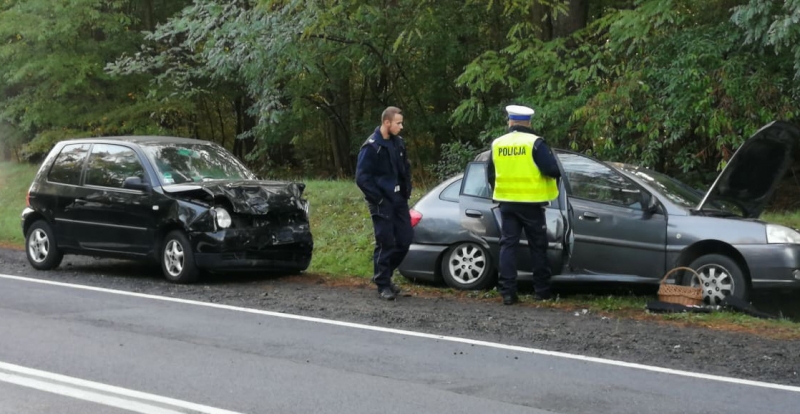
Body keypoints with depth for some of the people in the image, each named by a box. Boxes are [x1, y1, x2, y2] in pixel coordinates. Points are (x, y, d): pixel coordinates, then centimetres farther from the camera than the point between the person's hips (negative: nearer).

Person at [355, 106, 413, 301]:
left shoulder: (398, 142, 8)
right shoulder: (371, 146, -13)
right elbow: (362, 177, -15)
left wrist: (407, 190, 10)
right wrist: (378, 200, -15)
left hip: (399, 200, 7)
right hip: (382, 203, -7)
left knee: (405, 238, 6)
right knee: (385, 243, -4)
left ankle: (384, 275, 23)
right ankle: (383, 285, 5)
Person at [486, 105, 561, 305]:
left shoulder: (497, 144, 4)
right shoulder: (535, 143, -11)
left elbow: (490, 174, 13)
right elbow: (552, 170, -16)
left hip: (507, 202, 3)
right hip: (531, 203, -3)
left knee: (508, 245, 5)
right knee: (538, 246, 9)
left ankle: (508, 292, -2)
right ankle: (541, 290, 14)